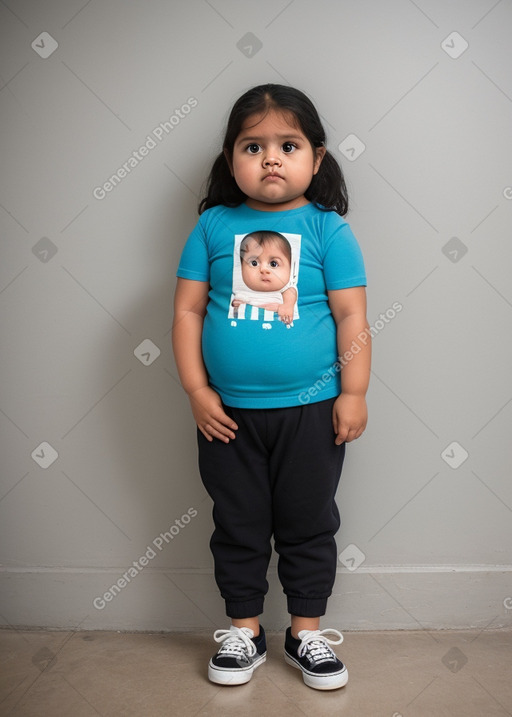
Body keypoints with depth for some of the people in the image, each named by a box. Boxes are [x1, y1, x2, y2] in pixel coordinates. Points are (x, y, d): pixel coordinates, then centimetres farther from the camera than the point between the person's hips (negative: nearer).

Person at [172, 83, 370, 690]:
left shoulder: (327, 229, -3)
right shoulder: (213, 226, 0)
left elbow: (351, 315, -4)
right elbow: (188, 309, 0)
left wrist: (353, 393, -7)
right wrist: (196, 391, -6)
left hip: (310, 411, -1)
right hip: (228, 412, 1)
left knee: (309, 524, 12)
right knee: (239, 525, 14)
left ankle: (306, 633, 32)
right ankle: (244, 631, 33)